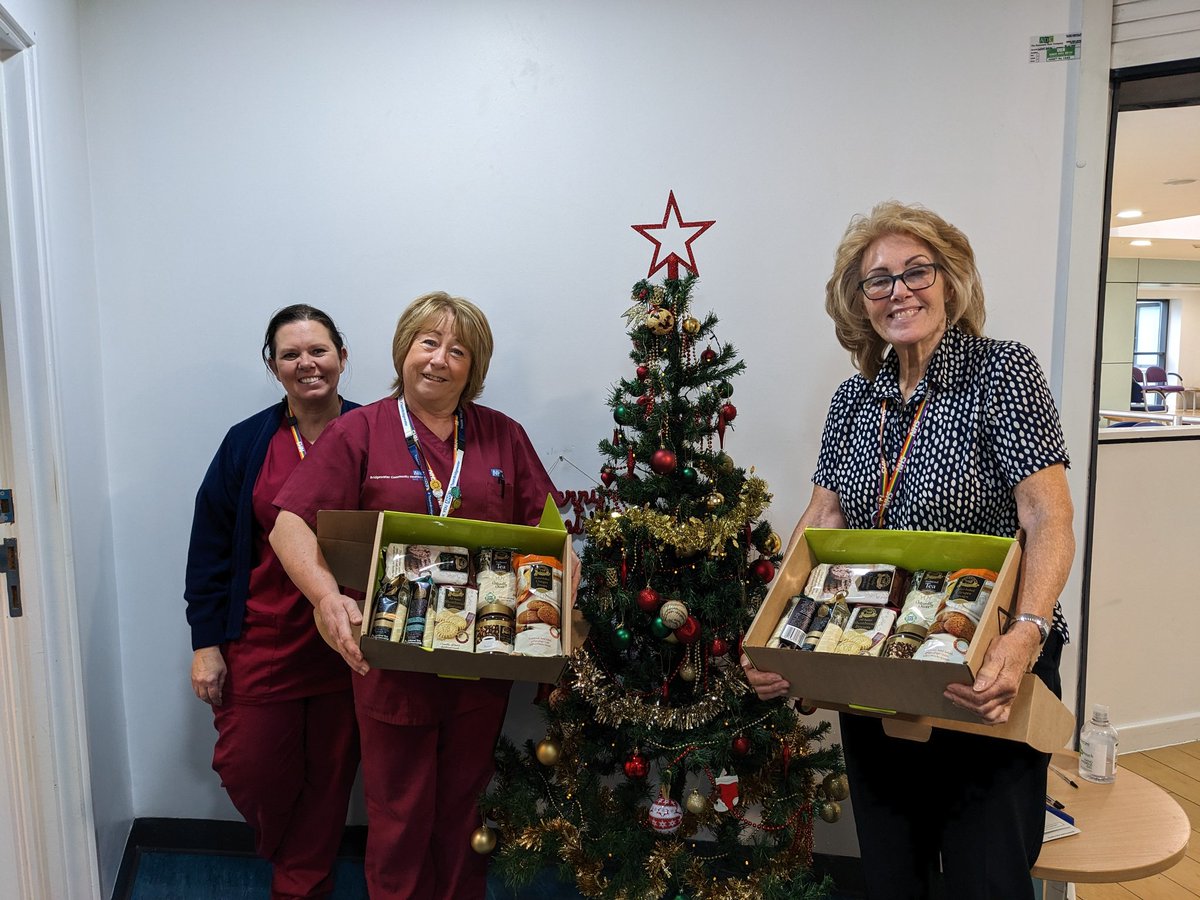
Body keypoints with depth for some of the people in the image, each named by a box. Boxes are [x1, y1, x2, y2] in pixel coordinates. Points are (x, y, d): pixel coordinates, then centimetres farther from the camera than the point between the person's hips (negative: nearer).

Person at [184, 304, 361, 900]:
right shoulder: (247, 443, -1)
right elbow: (209, 548, 1)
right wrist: (207, 642, -2)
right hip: (261, 642, 1)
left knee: (330, 774, 12)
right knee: (249, 768, 10)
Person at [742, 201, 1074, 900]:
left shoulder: (1001, 371, -10)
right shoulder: (854, 400, 5)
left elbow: (1049, 519, -18)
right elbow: (822, 523, 1)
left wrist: (1026, 633, -36)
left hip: (986, 680, -4)